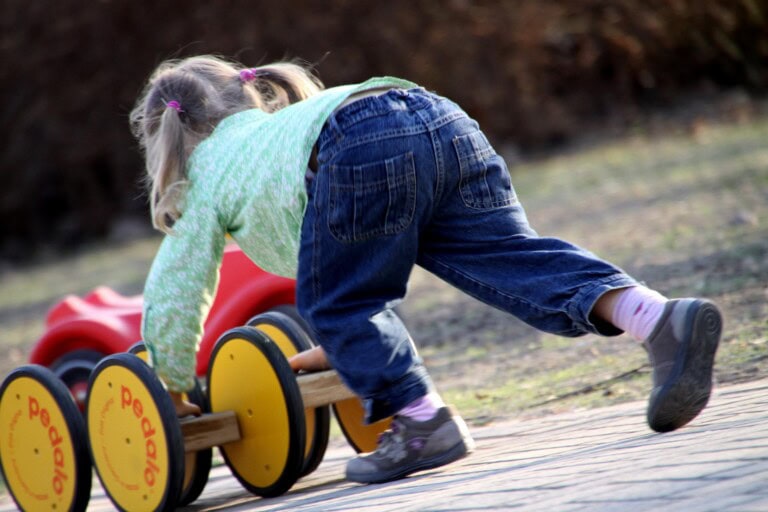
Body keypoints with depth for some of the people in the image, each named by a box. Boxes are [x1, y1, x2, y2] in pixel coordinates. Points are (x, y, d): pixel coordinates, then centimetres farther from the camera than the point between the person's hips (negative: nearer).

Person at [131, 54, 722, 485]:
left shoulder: (208, 174, 29)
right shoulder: (285, 121, 49)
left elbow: (173, 297, 31)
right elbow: (358, 265, 58)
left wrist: (173, 392, 46)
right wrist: (339, 345, 67)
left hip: (363, 154, -7)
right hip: (442, 118, 7)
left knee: (336, 306, 11)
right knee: (513, 256, -1)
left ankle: (425, 422, 5)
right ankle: (656, 315, -19)